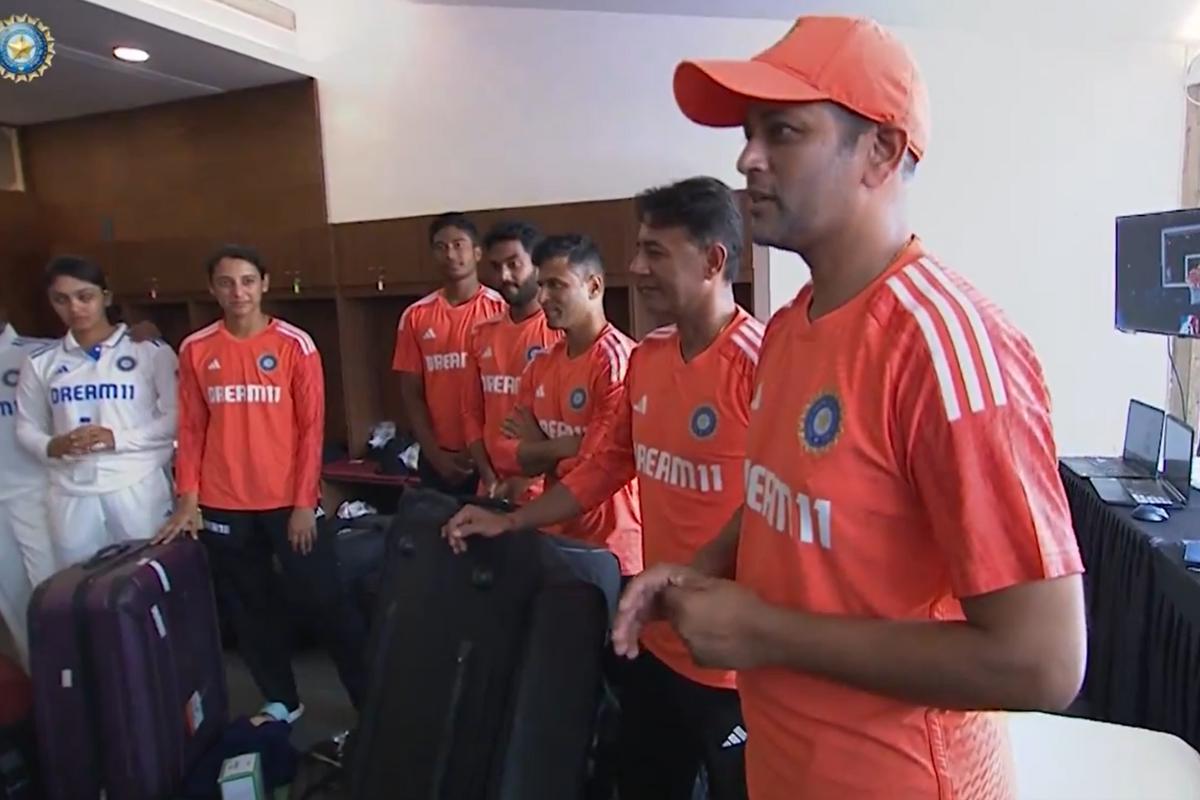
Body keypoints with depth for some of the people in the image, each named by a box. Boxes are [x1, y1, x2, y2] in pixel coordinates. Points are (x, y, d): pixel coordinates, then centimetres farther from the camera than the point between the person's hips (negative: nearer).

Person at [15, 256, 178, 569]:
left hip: (139, 487, -3)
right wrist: (52, 447, -8)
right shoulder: (41, 363, 10)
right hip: (71, 495, 3)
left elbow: (177, 417, -4)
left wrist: (117, 438, -15)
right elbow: (27, 428, 13)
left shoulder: (150, 350, -1)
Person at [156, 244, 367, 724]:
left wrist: (304, 503, -9)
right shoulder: (196, 350, 2)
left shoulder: (295, 345, -6)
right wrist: (188, 499, -1)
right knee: (250, 607, 14)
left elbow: (311, 428, -6)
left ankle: (371, 700, 16)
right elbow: (191, 429, 5)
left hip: (288, 501, -3)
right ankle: (281, 702, 31)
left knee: (324, 600, 2)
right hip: (223, 505, 3)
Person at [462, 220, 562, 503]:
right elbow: (472, 413, 11)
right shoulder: (482, 334, 10)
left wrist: (528, 480, -13)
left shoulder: (562, 331, -9)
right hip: (494, 490, 5)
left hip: (545, 489, -5)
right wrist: (488, 478, 0)